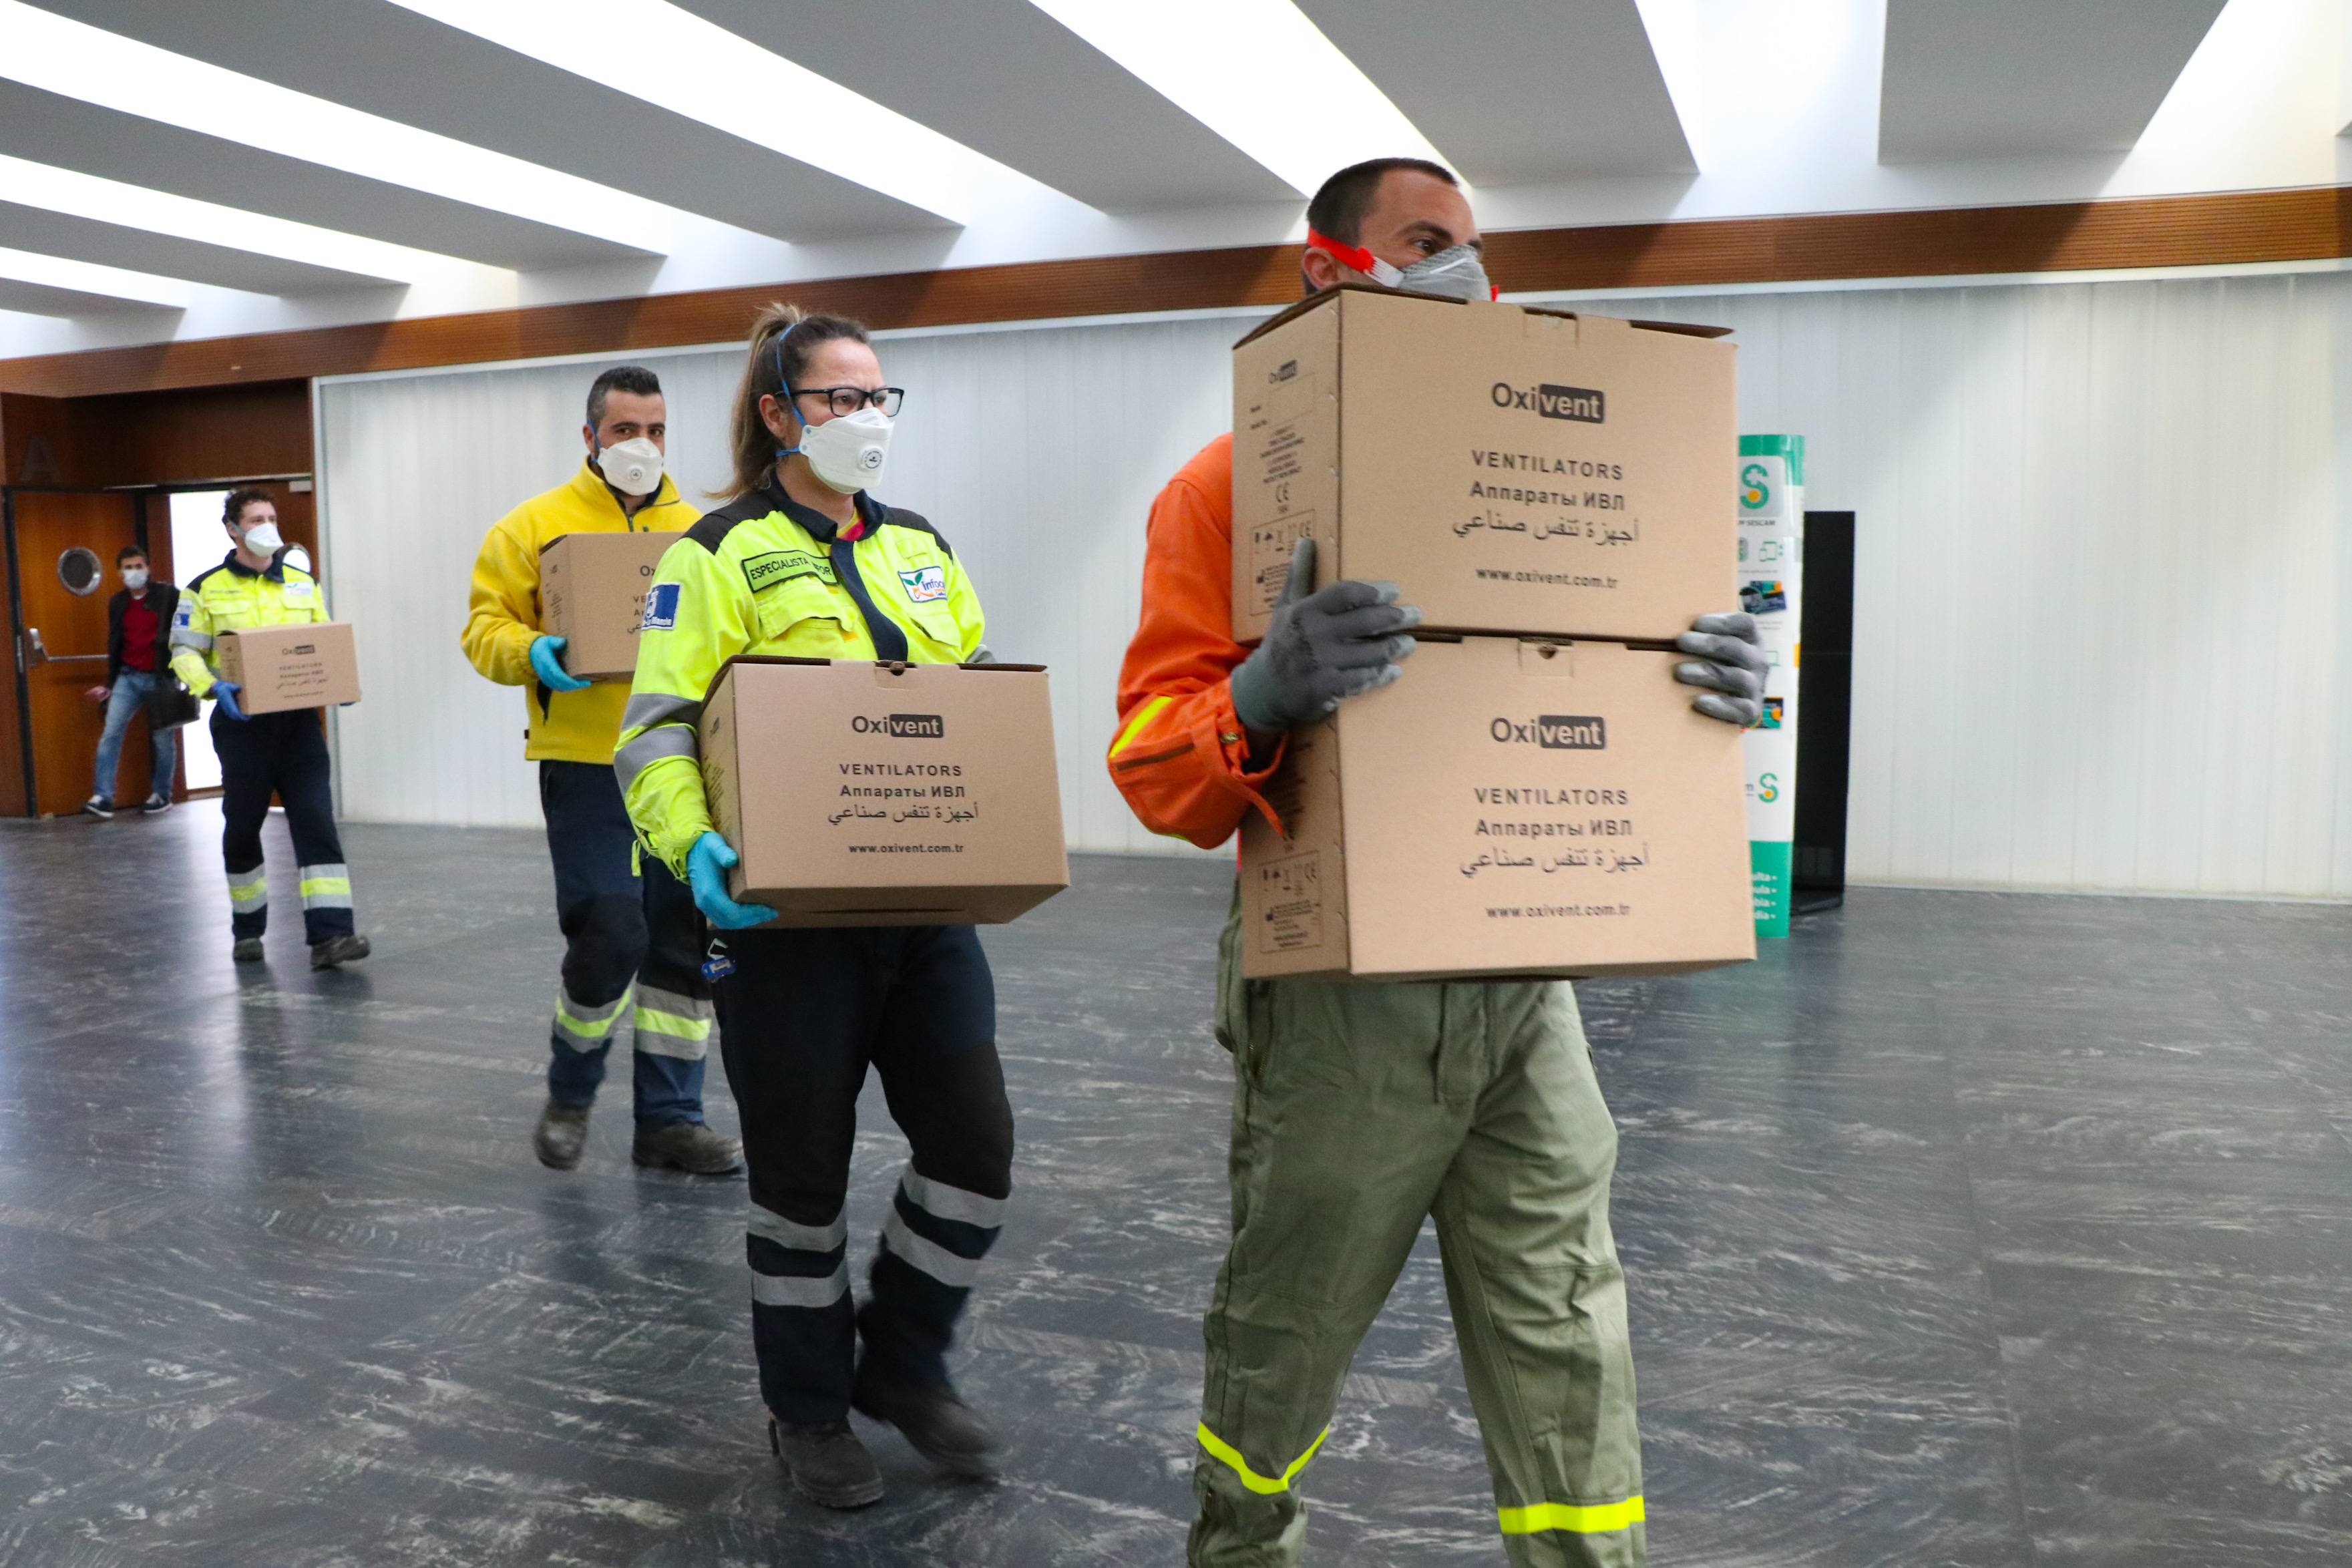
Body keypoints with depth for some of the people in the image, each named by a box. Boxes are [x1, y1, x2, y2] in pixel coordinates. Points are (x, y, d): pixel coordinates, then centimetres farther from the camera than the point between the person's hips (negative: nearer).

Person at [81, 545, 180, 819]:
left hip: (162, 677, -4)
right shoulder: (117, 602, 11)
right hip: (128, 677, 4)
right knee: (111, 732, -9)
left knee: (162, 738, 3)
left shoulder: (169, 596, -3)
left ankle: (161, 796, 16)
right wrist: (110, 684, 18)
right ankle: (103, 798, -11)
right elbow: (115, 645, 18)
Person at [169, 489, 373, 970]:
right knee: (242, 828, 10)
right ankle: (247, 930, 27)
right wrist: (213, 687, -18)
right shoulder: (207, 589, 2)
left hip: (299, 719, 2)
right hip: (242, 724, -2)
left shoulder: (302, 583, 13)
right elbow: (184, 651, 1)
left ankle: (329, 935, -15)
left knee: (317, 821, -10)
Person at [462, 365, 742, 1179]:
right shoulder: (536, 524, 3)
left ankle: (668, 1117, 19)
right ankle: (568, 1093, 20)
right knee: (608, 936, -8)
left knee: (682, 943, 7)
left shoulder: (697, 530, 13)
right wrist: (533, 654, -20)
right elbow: (487, 627, 0)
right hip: (588, 766, -4)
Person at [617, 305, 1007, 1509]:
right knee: (803, 1170, 8)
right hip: (791, 912, -5)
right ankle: (807, 1408, 31)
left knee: (975, 1141, 5)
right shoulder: (720, 556, -3)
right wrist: (695, 845, -24)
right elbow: (657, 731, -7)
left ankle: (903, 1361, 30)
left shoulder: (921, 548, 15)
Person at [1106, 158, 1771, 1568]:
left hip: (1522, 980, 4)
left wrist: (1704, 689, -8)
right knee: (1289, 1329, 13)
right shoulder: (1234, 481, -4)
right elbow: (1156, 765, -11)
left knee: (1566, 1339, 10)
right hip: (1341, 988, -4)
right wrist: (1263, 695, -33)